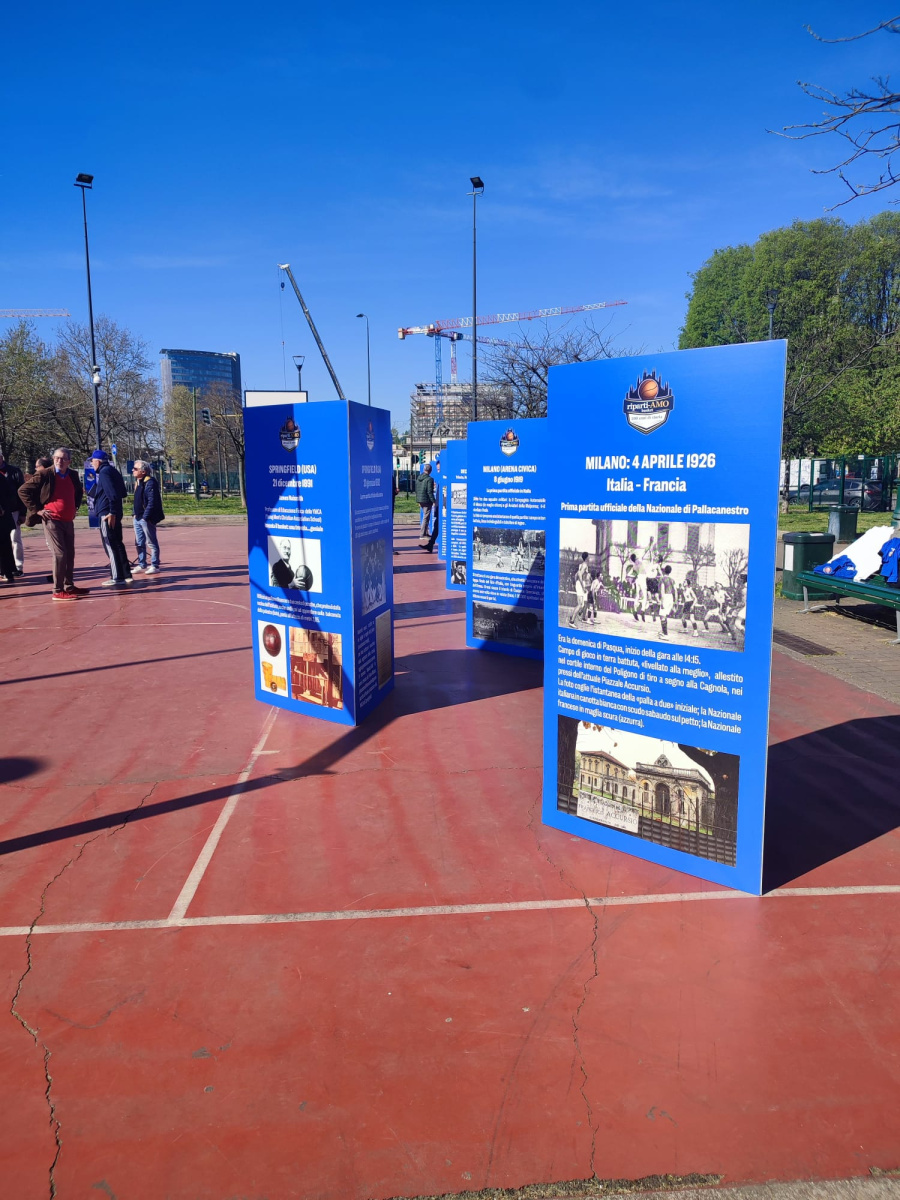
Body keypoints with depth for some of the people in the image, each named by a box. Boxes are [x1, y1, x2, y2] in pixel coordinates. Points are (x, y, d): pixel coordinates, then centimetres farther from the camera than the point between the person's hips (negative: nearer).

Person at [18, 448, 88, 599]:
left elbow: (79, 492, 29)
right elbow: (23, 491, -9)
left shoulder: (73, 475, 7)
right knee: (60, 554, -10)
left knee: (70, 554, 12)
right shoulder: (44, 475, -11)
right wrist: (36, 510, -10)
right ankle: (58, 591, -5)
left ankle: (69, 586, 24)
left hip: (68, 521, 7)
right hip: (52, 520, -7)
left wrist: (76, 507, 16)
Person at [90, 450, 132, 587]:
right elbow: (123, 493, 18)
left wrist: (112, 512, -22)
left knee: (110, 545, -6)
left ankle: (117, 578, -5)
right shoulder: (112, 471, 17)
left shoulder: (104, 472, -11)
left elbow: (112, 493, -21)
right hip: (115, 514, 10)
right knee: (117, 544, 14)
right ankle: (126, 575, 18)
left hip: (108, 514, -10)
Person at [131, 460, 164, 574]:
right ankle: (142, 564, 24)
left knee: (152, 543, -1)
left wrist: (145, 517, -23)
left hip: (146, 518, -10)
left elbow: (152, 502, -21)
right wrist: (136, 514, 13)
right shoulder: (138, 482, 14)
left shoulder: (150, 483, -15)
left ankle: (154, 565, 5)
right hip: (138, 518, 10)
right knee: (139, 543, 14)